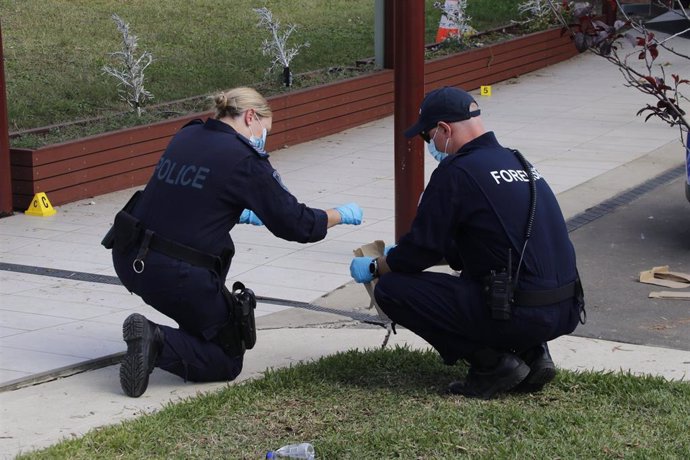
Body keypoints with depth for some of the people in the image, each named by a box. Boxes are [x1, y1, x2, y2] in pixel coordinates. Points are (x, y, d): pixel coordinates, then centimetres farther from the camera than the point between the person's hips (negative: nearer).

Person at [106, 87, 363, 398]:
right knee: (227, 362, 11)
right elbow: (295, 225, -5)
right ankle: (158, 343, -12)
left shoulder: (187, 135, 11)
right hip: (176, 274, -7)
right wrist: (342, 215, 12)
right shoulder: (244, 159, -9)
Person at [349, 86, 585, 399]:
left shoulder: (456, 172, -9)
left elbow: (421, 250, -5)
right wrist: (399, 255, 34)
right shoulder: (516, 161, 17)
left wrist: (374, 268, 14)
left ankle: (492, 363, -2)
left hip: (519, 315, -9)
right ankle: (532, 353, 14)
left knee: (391, 289, -1)